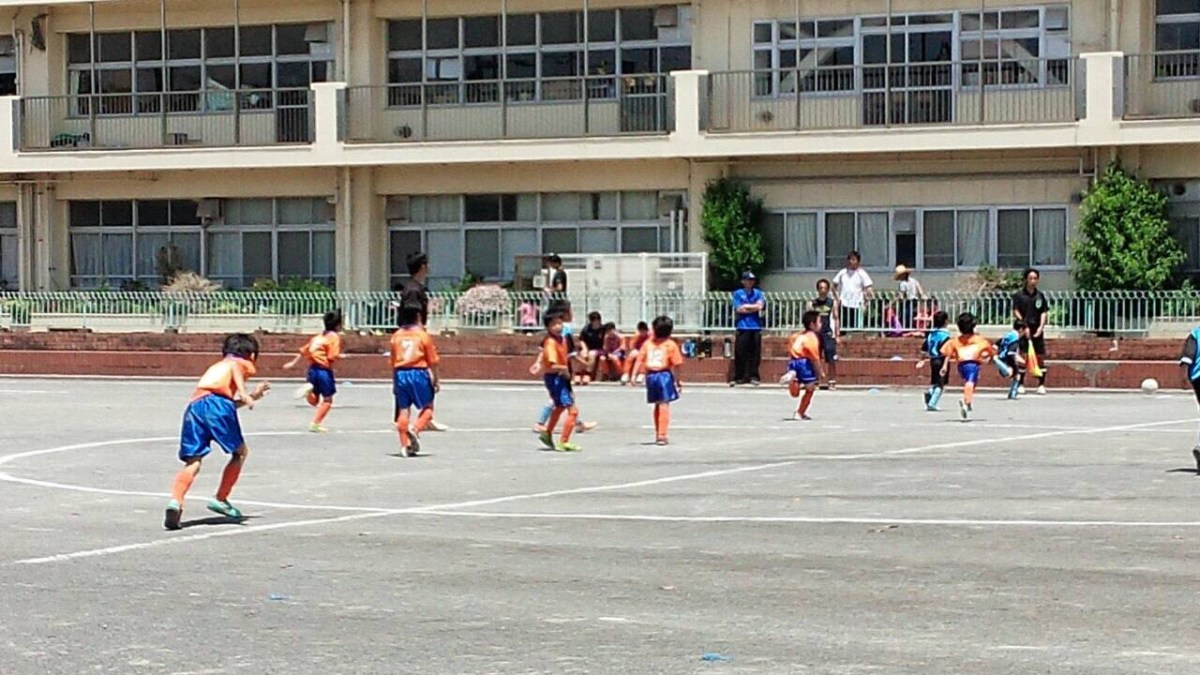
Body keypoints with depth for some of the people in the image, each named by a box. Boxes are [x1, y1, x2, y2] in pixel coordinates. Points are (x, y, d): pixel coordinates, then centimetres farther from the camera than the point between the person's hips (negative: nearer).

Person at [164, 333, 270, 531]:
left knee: (193, 461, -1)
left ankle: (176, 501, -25)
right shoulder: (244, 364, 21)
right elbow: (234, 368, -5)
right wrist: (244, 394, -19)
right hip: (216, 402, -5)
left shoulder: (216, 366, 41)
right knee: (240, 452, 17)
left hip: (194, 406, 5)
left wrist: (252, 396, 54)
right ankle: (221, 500, 14)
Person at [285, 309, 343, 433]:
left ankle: (309, 389, -16)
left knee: (314, 401, 16)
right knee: (327, 399, 9)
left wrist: (294, 363, 26)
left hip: (312, 368, 7)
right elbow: (332, 356, -18)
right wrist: (341, 356, 1)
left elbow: (303, 350, 19)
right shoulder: (334, 337, -7)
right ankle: (316, 424, 3)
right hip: (324, 369, -7)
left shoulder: (318, 336, 15)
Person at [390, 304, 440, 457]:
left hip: (400, 374, 4)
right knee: (427, 407, 8)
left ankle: (404, 446, 5)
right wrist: (436, 380, 6)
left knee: (403, 410, 6)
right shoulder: (422, 334, -3)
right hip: (418, 372, -4)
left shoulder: (397, 335, 8)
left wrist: (394, 382, 17)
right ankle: (415, 429, -18)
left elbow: (393, 361, 10)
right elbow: (432, 361, -3)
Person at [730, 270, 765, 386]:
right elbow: (738, 309, -5)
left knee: (755, 354, 0)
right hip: (743, 328, -2)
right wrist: (753, 307, -2)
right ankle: (738, 377, 1)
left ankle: (753, 376, 6)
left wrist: (746, 306, -2)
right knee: (740, 354, -4)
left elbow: (760, 306, -4)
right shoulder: (738, 294, 6)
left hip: (756, 328, 2)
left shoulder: (758, 293, 12)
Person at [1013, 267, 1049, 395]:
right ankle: (1020, 384, 2)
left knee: (1040, 357, 2)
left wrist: (1041, 327, -10)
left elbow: (1044, 312, 5)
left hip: (1037, 330, 3)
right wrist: (1024, 325, -14)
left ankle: (1041, 385, 8)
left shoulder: (1040, 295, 8)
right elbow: (1015, 311, -4)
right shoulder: (1019, 295, 1)